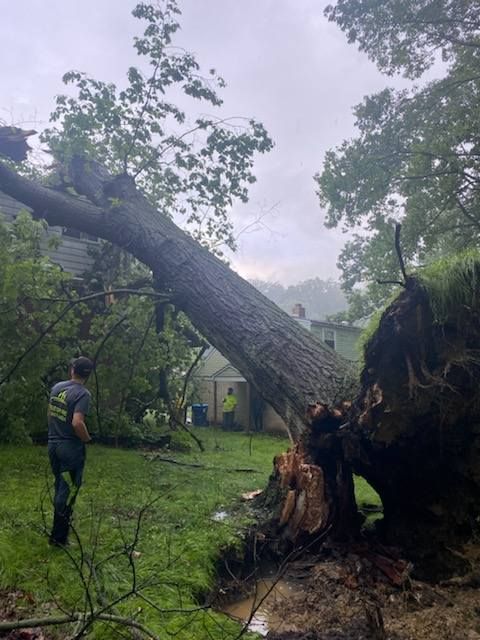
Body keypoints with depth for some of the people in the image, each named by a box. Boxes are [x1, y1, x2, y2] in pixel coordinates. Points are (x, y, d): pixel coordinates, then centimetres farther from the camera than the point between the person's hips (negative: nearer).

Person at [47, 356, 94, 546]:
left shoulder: (56, 387, 3)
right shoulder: (83, 393, -20)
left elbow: (50, 415, 13)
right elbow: (77, 423, -29)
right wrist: (87, 438, -11)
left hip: (53, 444, 7)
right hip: (71, 448, -7)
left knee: (59, 488, 22)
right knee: (68, 492, 5)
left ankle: (58, 530, 37)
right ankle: (58, 537, 13)